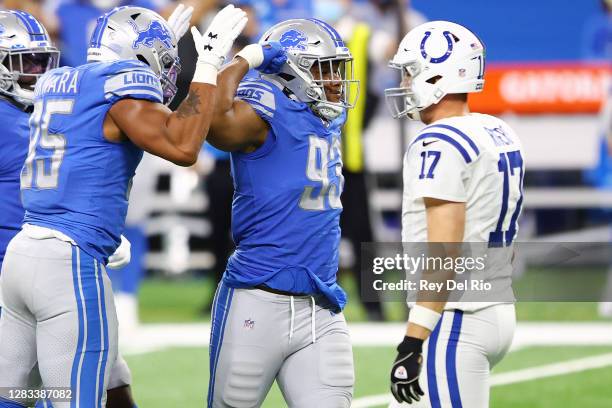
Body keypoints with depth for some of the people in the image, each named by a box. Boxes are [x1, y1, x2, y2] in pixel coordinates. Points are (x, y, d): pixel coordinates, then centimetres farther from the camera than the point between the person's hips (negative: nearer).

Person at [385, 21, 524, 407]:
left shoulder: (440, 146, -17)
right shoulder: (500, 136, 12)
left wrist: (413, 343, -24)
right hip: (498, 312, 10)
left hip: (455, 320, -10)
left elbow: (443, 255, -23)